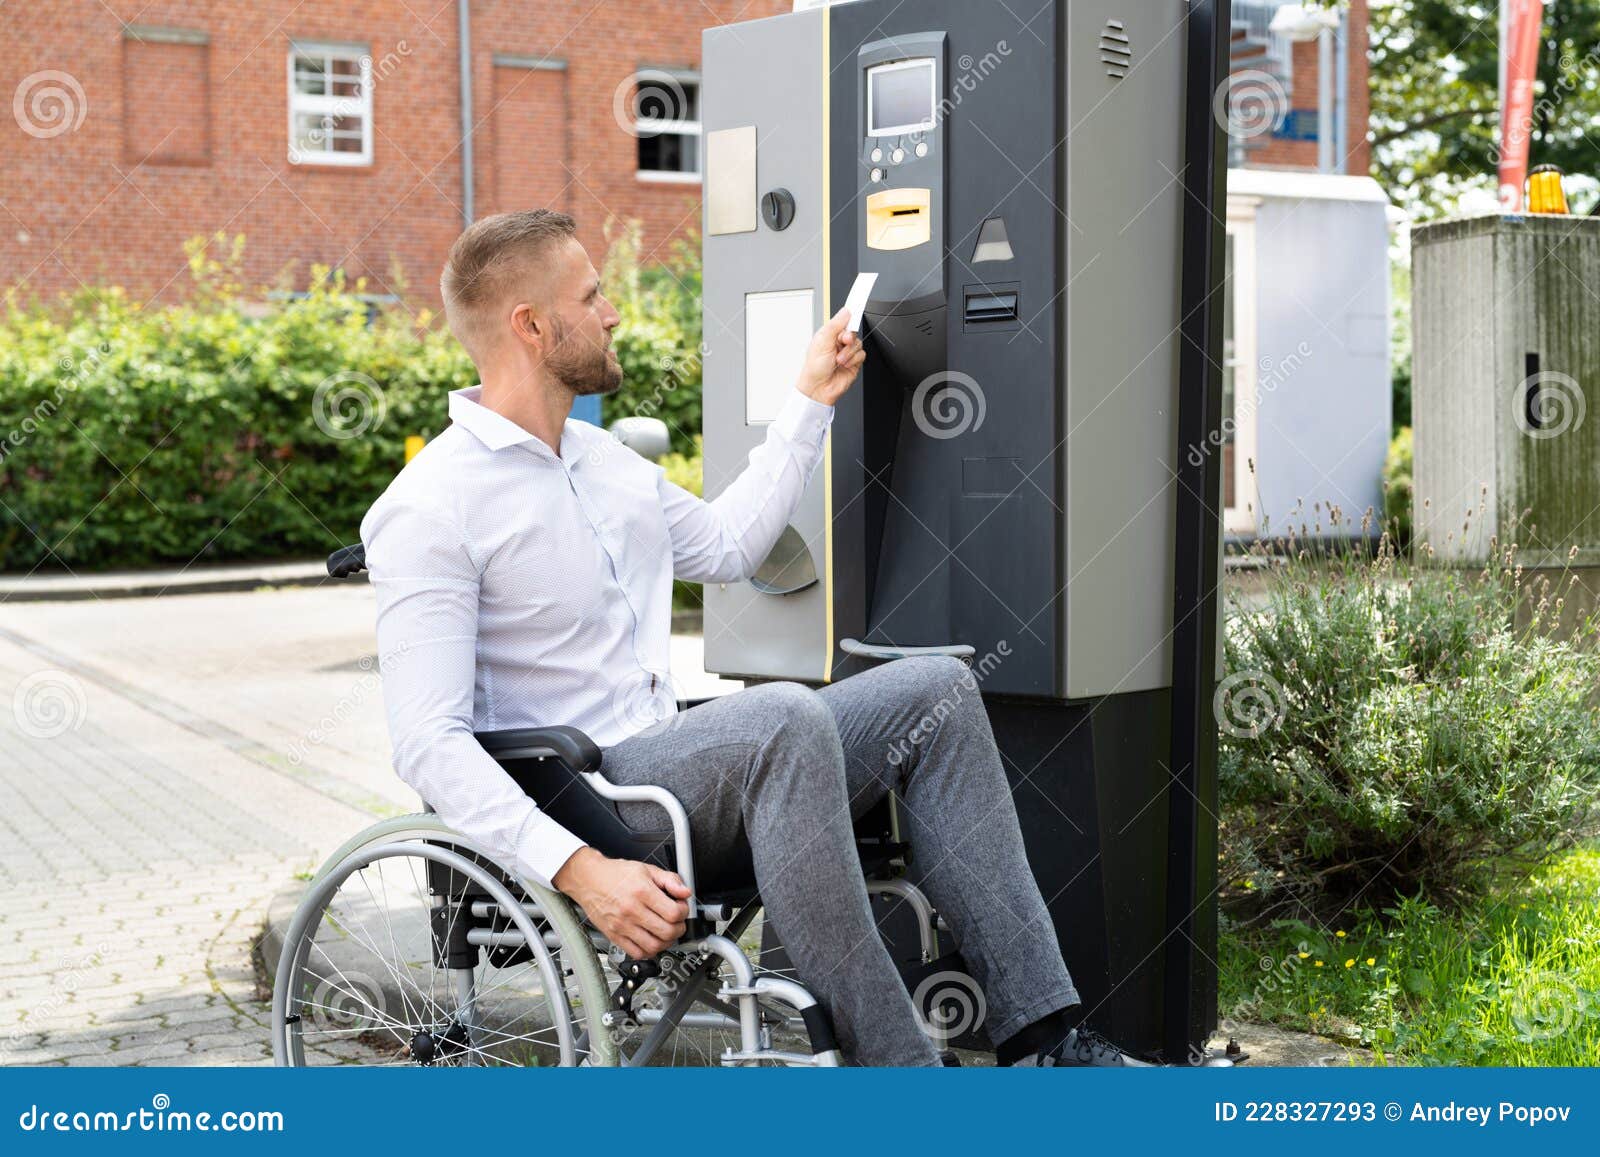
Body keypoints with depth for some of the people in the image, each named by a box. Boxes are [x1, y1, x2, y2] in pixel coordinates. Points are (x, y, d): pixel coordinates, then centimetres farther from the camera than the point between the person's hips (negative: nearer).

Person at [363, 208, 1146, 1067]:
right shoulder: (428, 511, -11)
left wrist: (810, 403, 33)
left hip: (670, 760, 9)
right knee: (786, 717, -35)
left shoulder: (604, 460, 17)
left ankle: (1040, 1035, -11)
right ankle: (895, 1068, -31)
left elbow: (726, 546, 34)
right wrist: (580, 870, -30)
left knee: (933, 689, -6)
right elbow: (429, 743, -19)